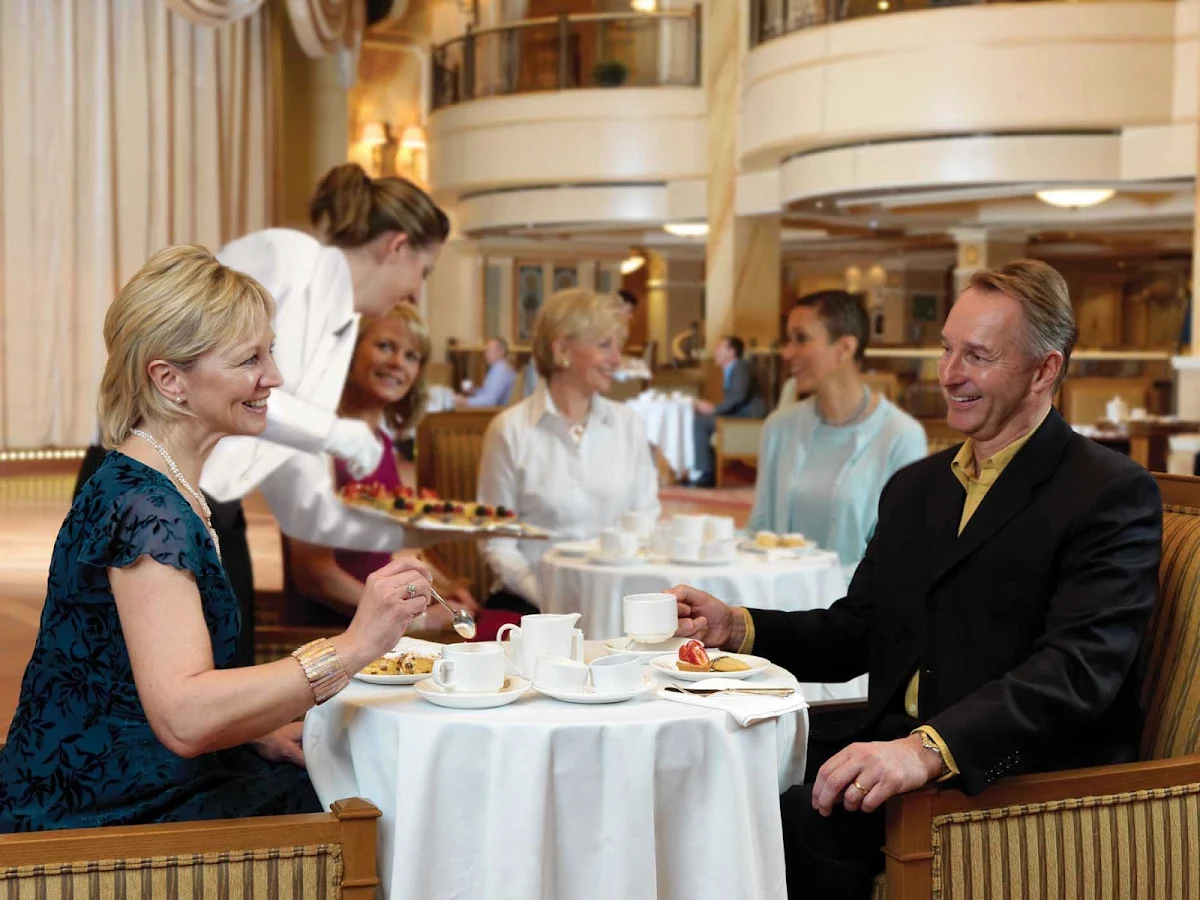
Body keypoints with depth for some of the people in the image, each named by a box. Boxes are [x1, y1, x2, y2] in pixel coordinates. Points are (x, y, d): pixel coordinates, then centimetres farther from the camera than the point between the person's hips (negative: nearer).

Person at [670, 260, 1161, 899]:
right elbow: (854, 634, 20)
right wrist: (734, 627, 2)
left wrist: (929, 750, -33)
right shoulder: (914, 488, 19)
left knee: (810, 819, -29)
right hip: (893, 754, 7)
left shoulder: (1113, 494, -6)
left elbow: (1080, 668, -20)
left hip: (1024, 780, -6)